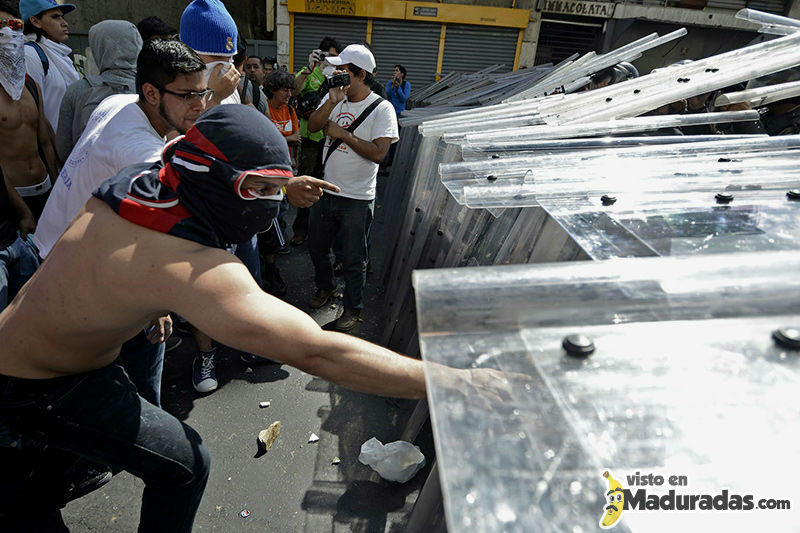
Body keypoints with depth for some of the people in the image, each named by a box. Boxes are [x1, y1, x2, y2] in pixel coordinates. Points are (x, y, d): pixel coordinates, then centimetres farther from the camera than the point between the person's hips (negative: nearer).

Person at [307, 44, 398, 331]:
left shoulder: (382, 108, -12)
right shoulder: (335, 97, 5)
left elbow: (378, 153, -21)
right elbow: (312, 126, -7)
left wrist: (342, 134, -17)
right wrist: (332, 101, -20)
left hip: (357, 199, -6)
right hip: (325, 191, 6)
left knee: (353, 260, 7)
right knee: (317, 247, 22)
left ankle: (353, 308, 26)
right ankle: (325, 286, 48)